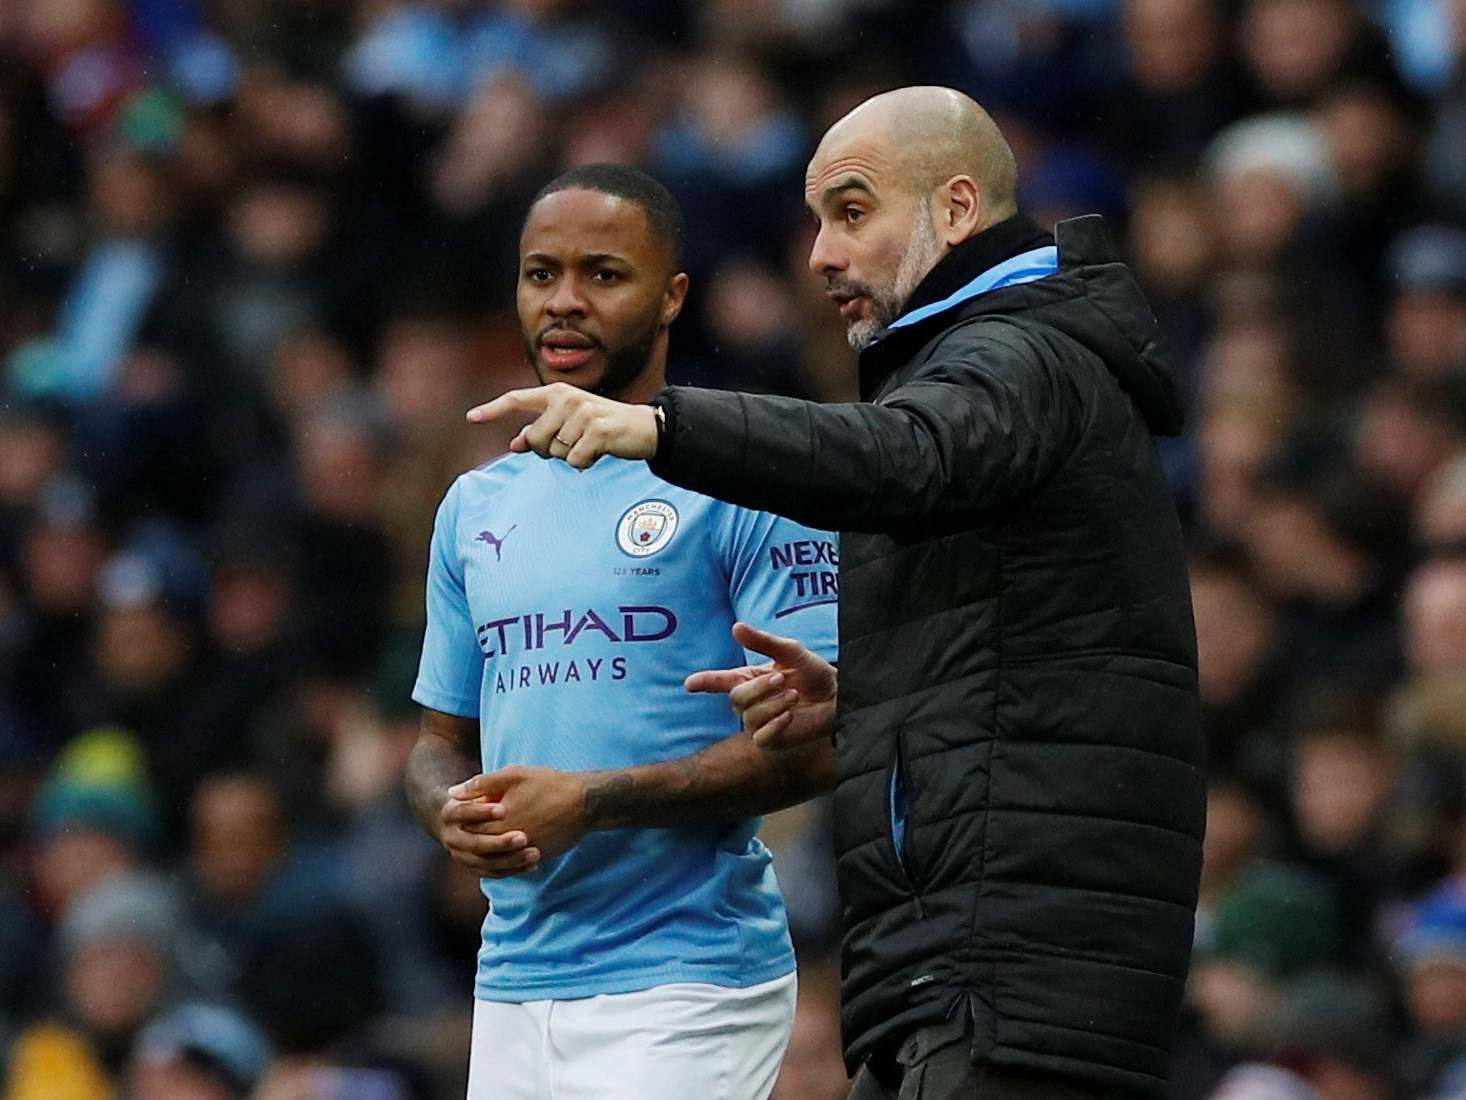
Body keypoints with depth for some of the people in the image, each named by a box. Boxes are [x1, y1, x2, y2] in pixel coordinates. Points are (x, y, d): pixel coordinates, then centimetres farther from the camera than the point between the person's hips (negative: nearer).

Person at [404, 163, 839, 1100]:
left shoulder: (748, 487, -4)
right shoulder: (477, 507, 17)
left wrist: (593, 801, -17)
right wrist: (452, 811, -2)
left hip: (686, 985, -6)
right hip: (514, 981, 6)